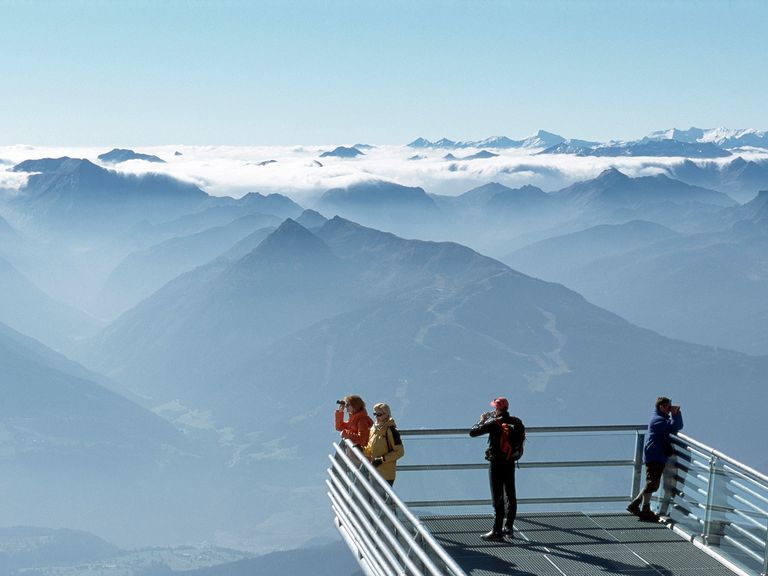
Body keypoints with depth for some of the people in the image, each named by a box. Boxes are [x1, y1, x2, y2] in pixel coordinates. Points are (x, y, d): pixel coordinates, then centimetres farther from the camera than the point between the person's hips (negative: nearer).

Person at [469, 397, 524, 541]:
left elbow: (472, 432, -14)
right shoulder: (516, 422, 1)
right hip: (510, 463, 6)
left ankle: (497, 531, -2)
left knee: (497, 498, -3)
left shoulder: (493, 423, -17)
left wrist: (482, 421, 6)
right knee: (511, 495, 15)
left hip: (496, 463, -6)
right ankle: (509, 528, 23)